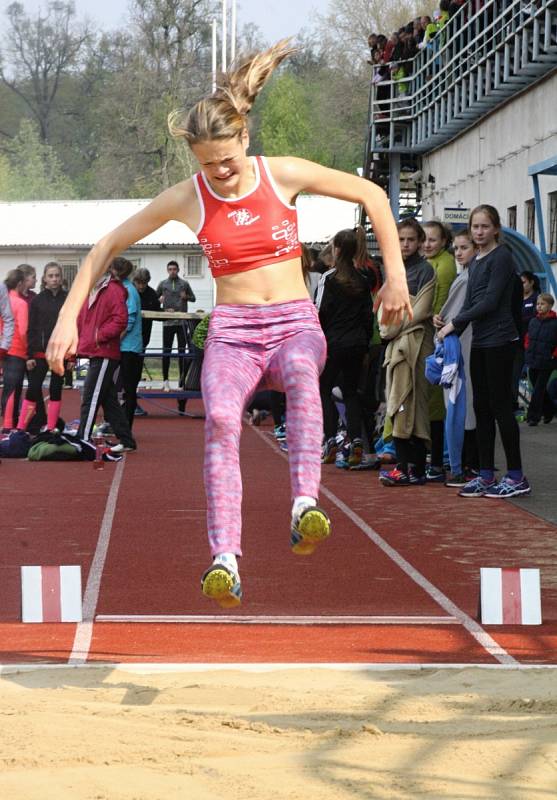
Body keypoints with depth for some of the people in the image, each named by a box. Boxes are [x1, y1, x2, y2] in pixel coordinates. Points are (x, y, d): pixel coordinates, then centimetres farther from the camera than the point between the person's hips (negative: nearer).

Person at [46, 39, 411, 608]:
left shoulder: (284, 176, -1)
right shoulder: (187, 199, 1)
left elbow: (371, 195, 9)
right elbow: (107, 246, 10)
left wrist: (395, 275, 6)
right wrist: (68, 318, 4)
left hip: (295, 325, 0)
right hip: (231, 332, 0)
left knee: (300, 371, -39)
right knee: (221, 417, -33)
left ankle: (306, 508, -53)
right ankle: (225, 561, -44)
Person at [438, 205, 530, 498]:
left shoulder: (501, 257, -10)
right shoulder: (475, 262, 15)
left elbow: (490, 301, -16)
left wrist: (455, 323, -12)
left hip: (499, 340, -8)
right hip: (480, 341, 8)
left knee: (500, 406, -7)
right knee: (482, 407, 8)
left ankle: (516, 476, -2)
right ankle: (486, 475, 12)